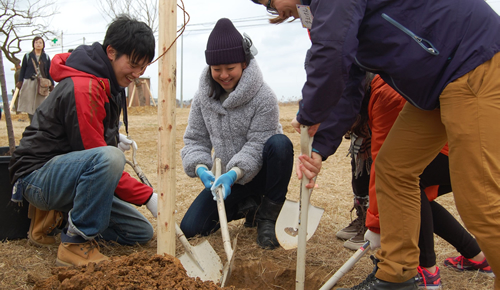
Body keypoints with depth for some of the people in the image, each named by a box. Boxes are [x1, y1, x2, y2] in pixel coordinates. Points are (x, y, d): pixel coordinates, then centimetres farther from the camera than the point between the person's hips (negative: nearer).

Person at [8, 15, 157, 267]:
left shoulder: (110, 84, 7)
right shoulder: (83, 88, -23)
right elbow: (98, 157, -25)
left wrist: (113, 136, 7)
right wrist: (148, 197, -24)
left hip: (70, 174, 9)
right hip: (38, 175, -9)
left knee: (141, 232, 3)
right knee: (109, 157, -39)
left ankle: (55, 218, 10)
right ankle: (76, 242, -22)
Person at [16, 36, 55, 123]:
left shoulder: (46, 57, 12)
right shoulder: (28, 56, 10)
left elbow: (49, 72, 12)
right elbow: (22, 70, 8)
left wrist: (51, 85, 5)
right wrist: (19, 82, 0)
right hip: (29, 83, 0)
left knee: (40, 107, -4)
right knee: (30, 105, -3)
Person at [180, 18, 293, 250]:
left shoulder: (264, 97, -19)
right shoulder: (203, 98, -4)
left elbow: (257, 146, -22)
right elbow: (195, 139, -2)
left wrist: (234, 174, -38)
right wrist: (200, 168, -23)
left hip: (259, 173, -3)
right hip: (227, 177, 4)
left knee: (280, 143, -37)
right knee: (190, 228, -11)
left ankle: (268, 216, -16)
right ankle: (248, 206, 12)